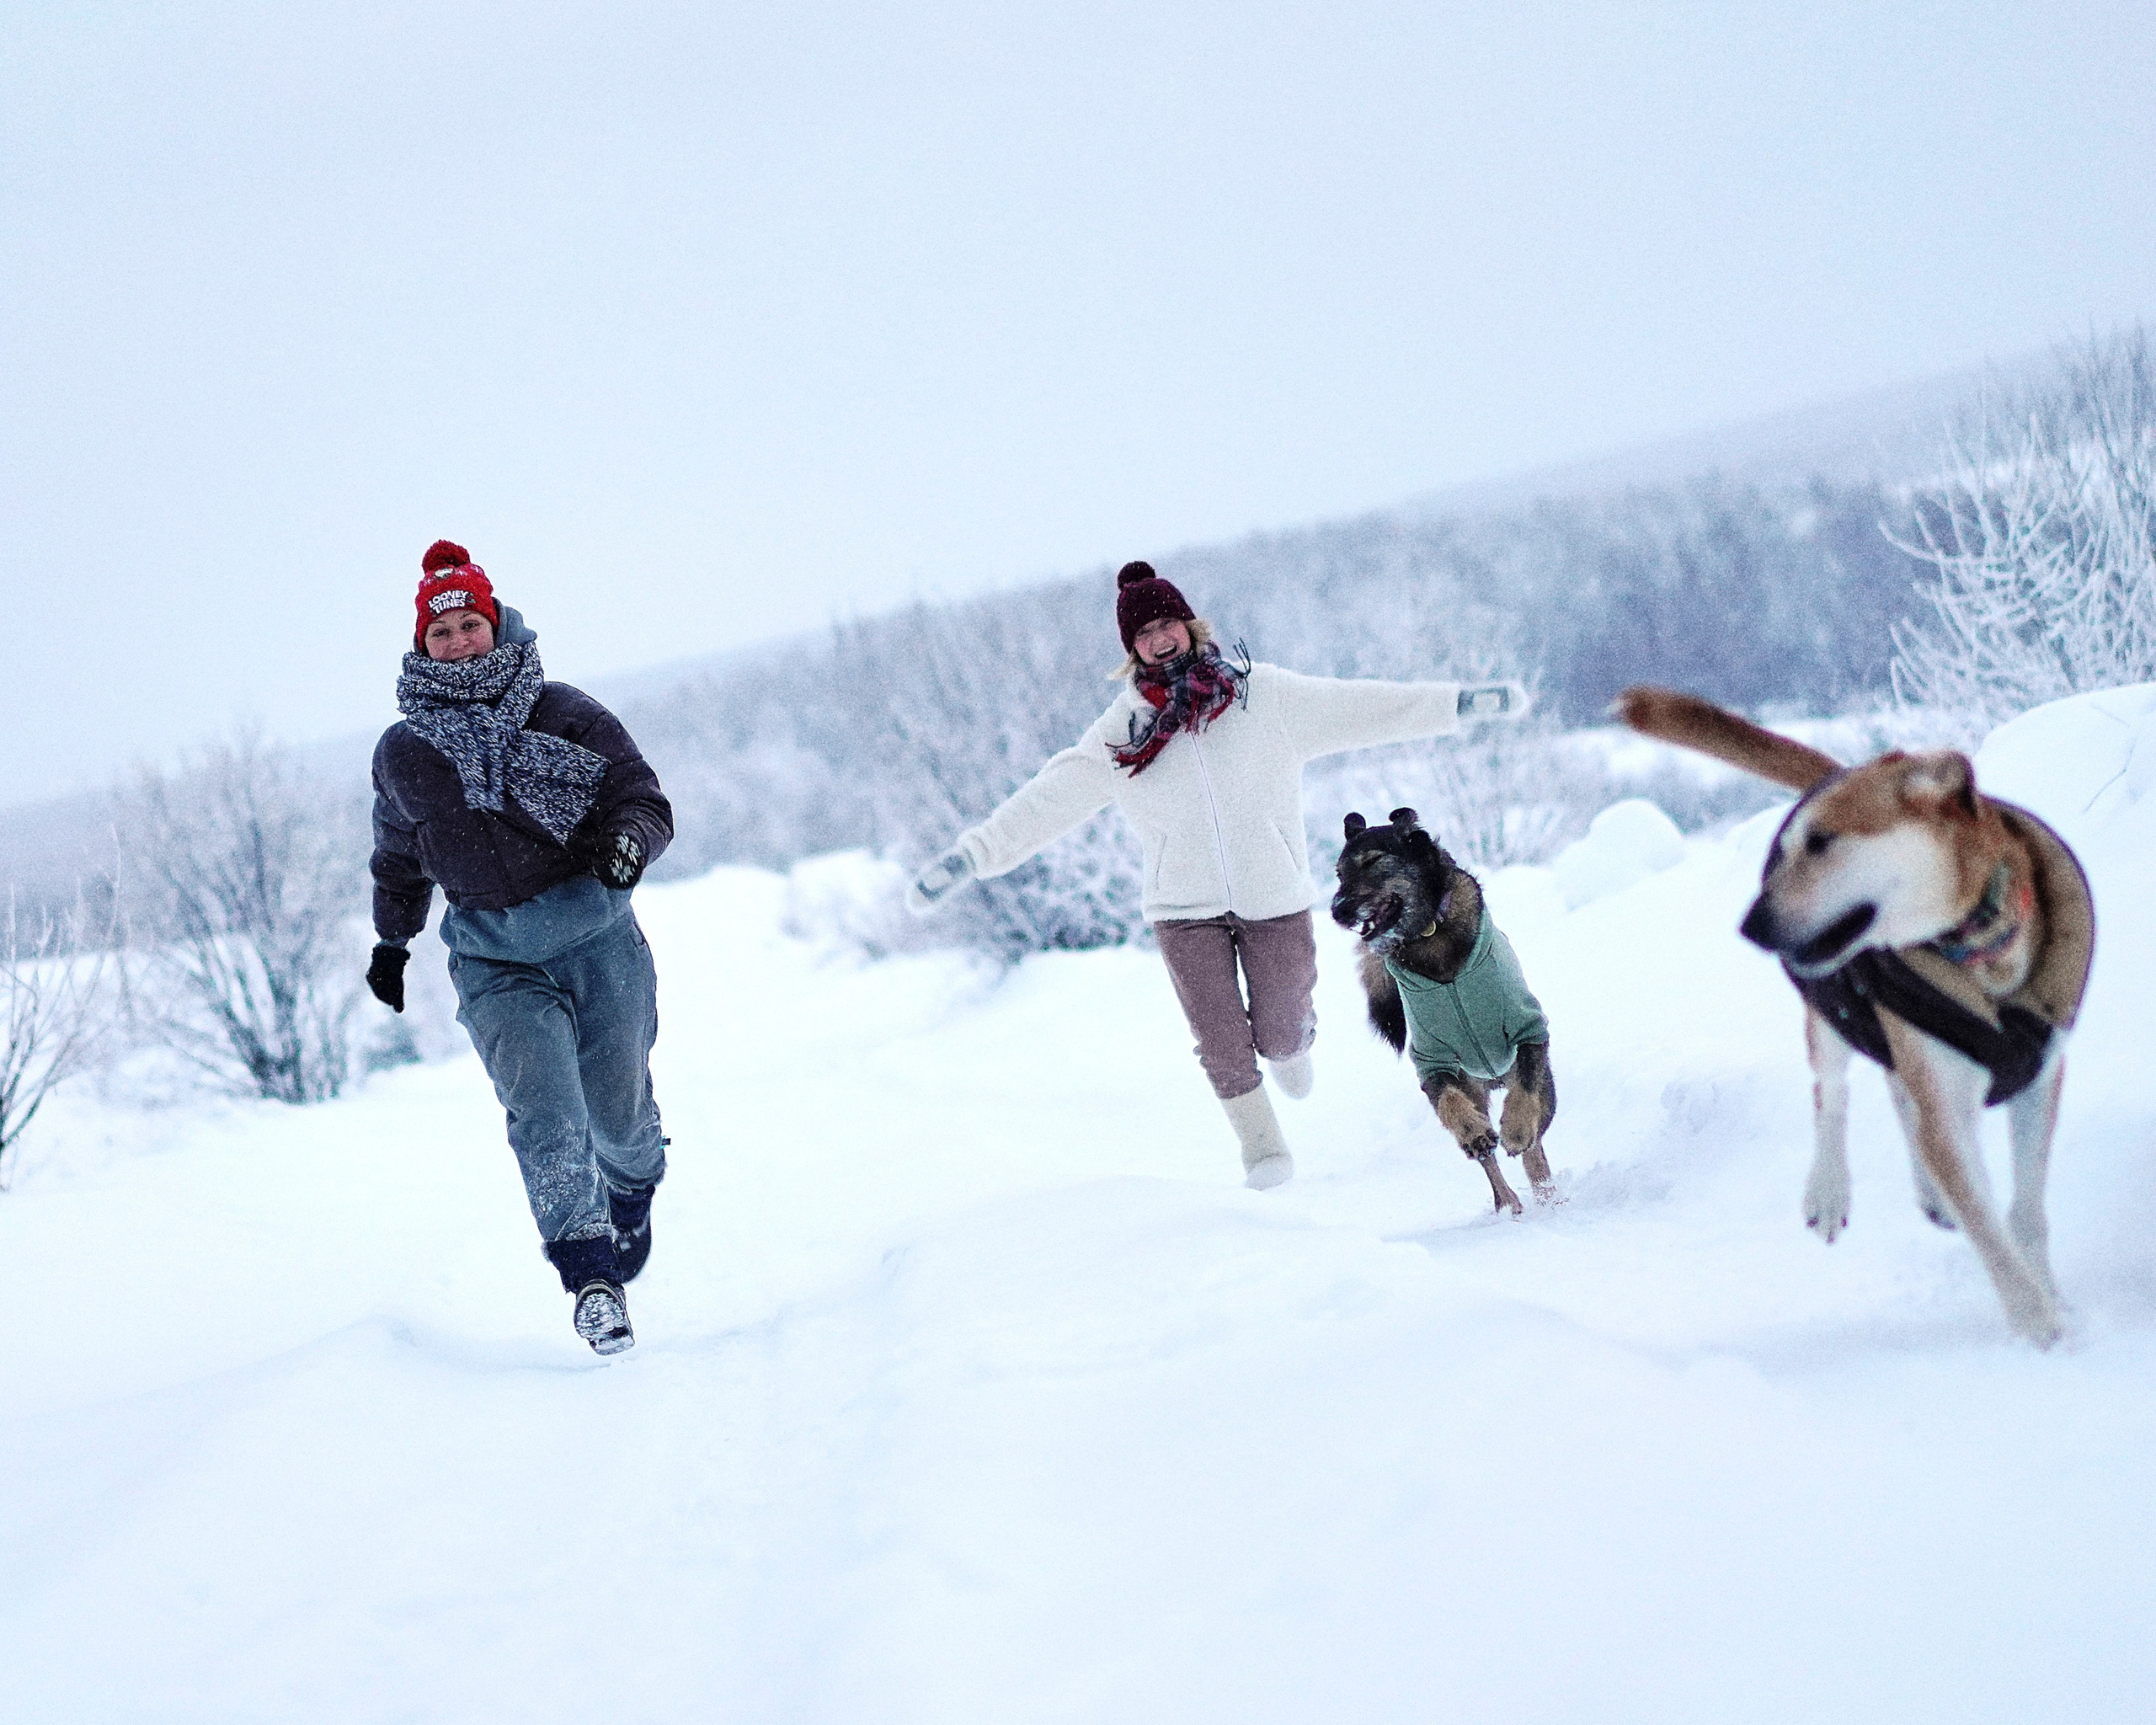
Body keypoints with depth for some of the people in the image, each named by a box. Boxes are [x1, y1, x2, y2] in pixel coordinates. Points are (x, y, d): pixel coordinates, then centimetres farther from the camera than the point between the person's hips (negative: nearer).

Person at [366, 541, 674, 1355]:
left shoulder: (561, 712, -1)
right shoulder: (403, 754, 6)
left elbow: (644, 796, 1)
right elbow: (399, 857, 24)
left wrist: (629, 839, -22)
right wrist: (391, 940, 33)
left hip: (596, 933, 0)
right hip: (495, 959, 1)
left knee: (617, 1110, 5)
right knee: (544, 1110, -19)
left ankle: (633, 1193, 40)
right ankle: (592, 1275, -19)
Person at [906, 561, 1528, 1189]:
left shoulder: (1262, 694, -2)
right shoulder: (1120, 732, -1)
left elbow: (1360, 709, 1)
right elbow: (1047, 801, -1)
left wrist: (1460, 702, -2)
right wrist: (969, 855, -9)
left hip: (1274, 899, 0)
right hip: (1185, 909, 0)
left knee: (1277, 1036, 6)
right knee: (1221, 1041, -6)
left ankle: (1292, 1039, 44)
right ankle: (1261, 1143, 19)